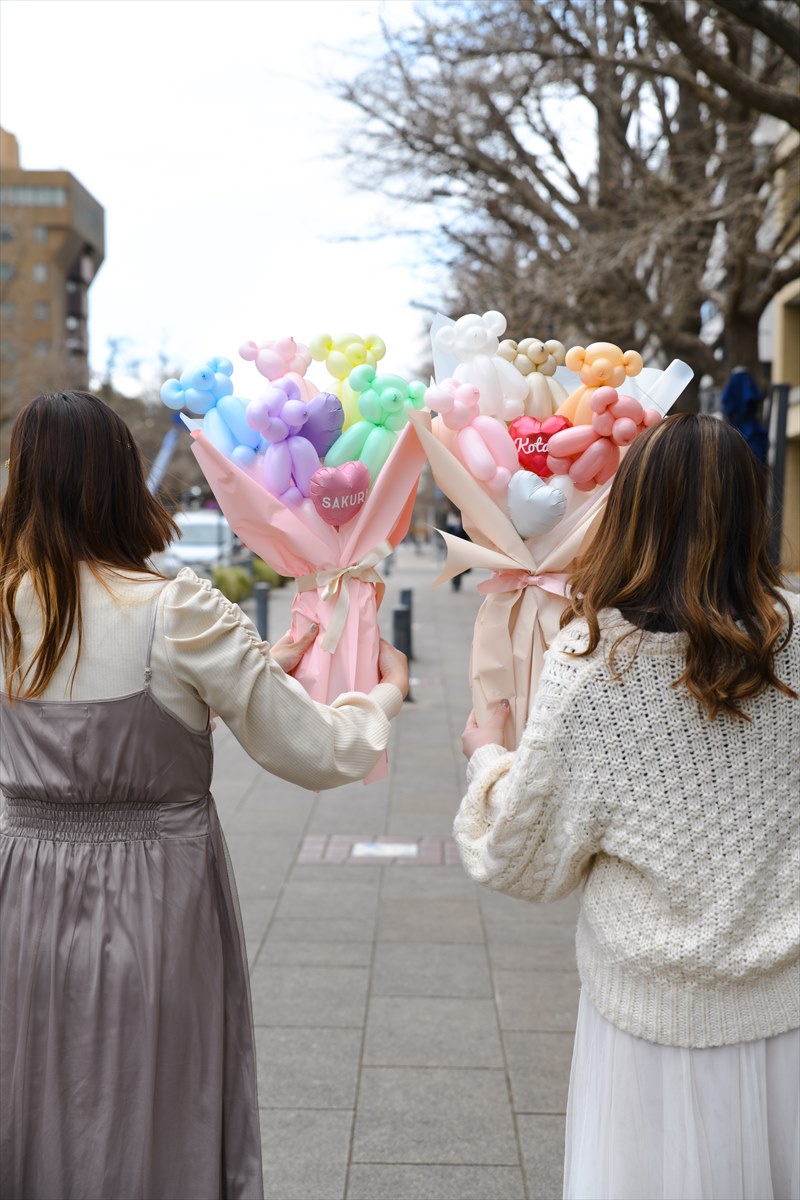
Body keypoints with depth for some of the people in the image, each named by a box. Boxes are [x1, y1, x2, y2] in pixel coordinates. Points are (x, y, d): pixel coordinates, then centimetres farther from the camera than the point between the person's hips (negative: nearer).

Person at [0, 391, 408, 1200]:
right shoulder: (180, 612, -18)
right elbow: (314, 754, -14)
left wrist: (263, 665, 16)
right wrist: (385, 693, 7)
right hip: (158, 898, -4)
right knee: (161, 1130, 14)